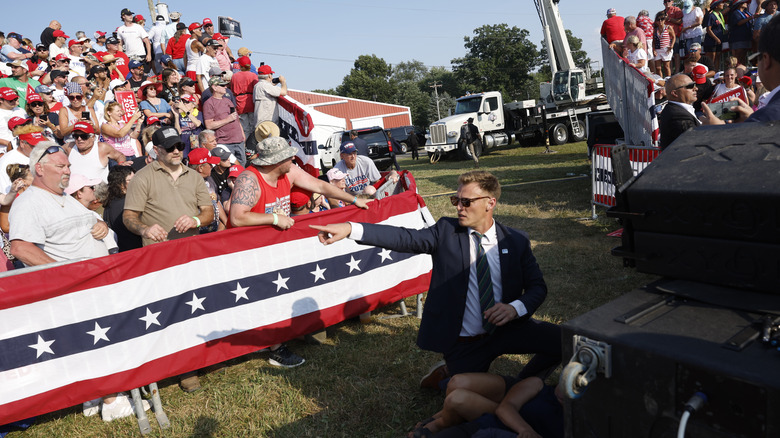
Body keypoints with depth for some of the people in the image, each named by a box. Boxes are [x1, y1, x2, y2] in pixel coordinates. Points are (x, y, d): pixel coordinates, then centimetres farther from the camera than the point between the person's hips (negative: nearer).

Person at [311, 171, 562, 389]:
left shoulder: (516, 241, -1)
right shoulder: (447, 231, -5)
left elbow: (537, 286, 2)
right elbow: (405, 238, -18)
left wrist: (515, 308, -21)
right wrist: (350, 229, -32)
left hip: (506, 329, 2)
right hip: (462, 345, -1)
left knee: (561, 340, -16)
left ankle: (524, 385, 11)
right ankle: (448, 375, 31)